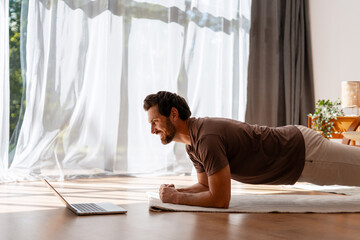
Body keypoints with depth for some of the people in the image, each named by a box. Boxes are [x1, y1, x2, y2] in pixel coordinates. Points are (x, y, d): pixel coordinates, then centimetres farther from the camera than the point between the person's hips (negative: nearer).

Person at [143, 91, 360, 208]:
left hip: (303, 152, -8)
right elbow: (205, 185, 8)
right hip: (290, 143, 8)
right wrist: (176, 190, -9)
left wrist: (175, 197, -24)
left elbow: (220, 199, -34)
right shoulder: (191, 142, -3)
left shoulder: (207, 138, -33)